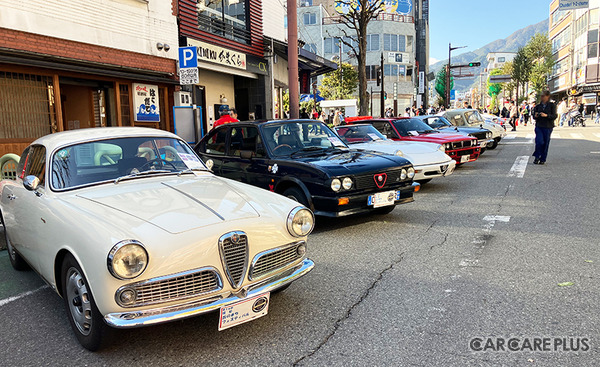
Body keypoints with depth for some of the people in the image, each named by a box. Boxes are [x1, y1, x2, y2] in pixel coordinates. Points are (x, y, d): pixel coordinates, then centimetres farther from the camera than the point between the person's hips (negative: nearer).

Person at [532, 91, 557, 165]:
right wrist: (535, 116, -11)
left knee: (546, 143, 2)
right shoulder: (538, 106, 10)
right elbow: (534, 116, 13)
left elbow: (555, 116, -5)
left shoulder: (552, 105, 1)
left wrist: (546, 115, -22)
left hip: (548, 127, -1)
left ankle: (543, 159, 14)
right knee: (539, 141, -13)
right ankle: (537, 157, 6)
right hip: (539, 126, 2)